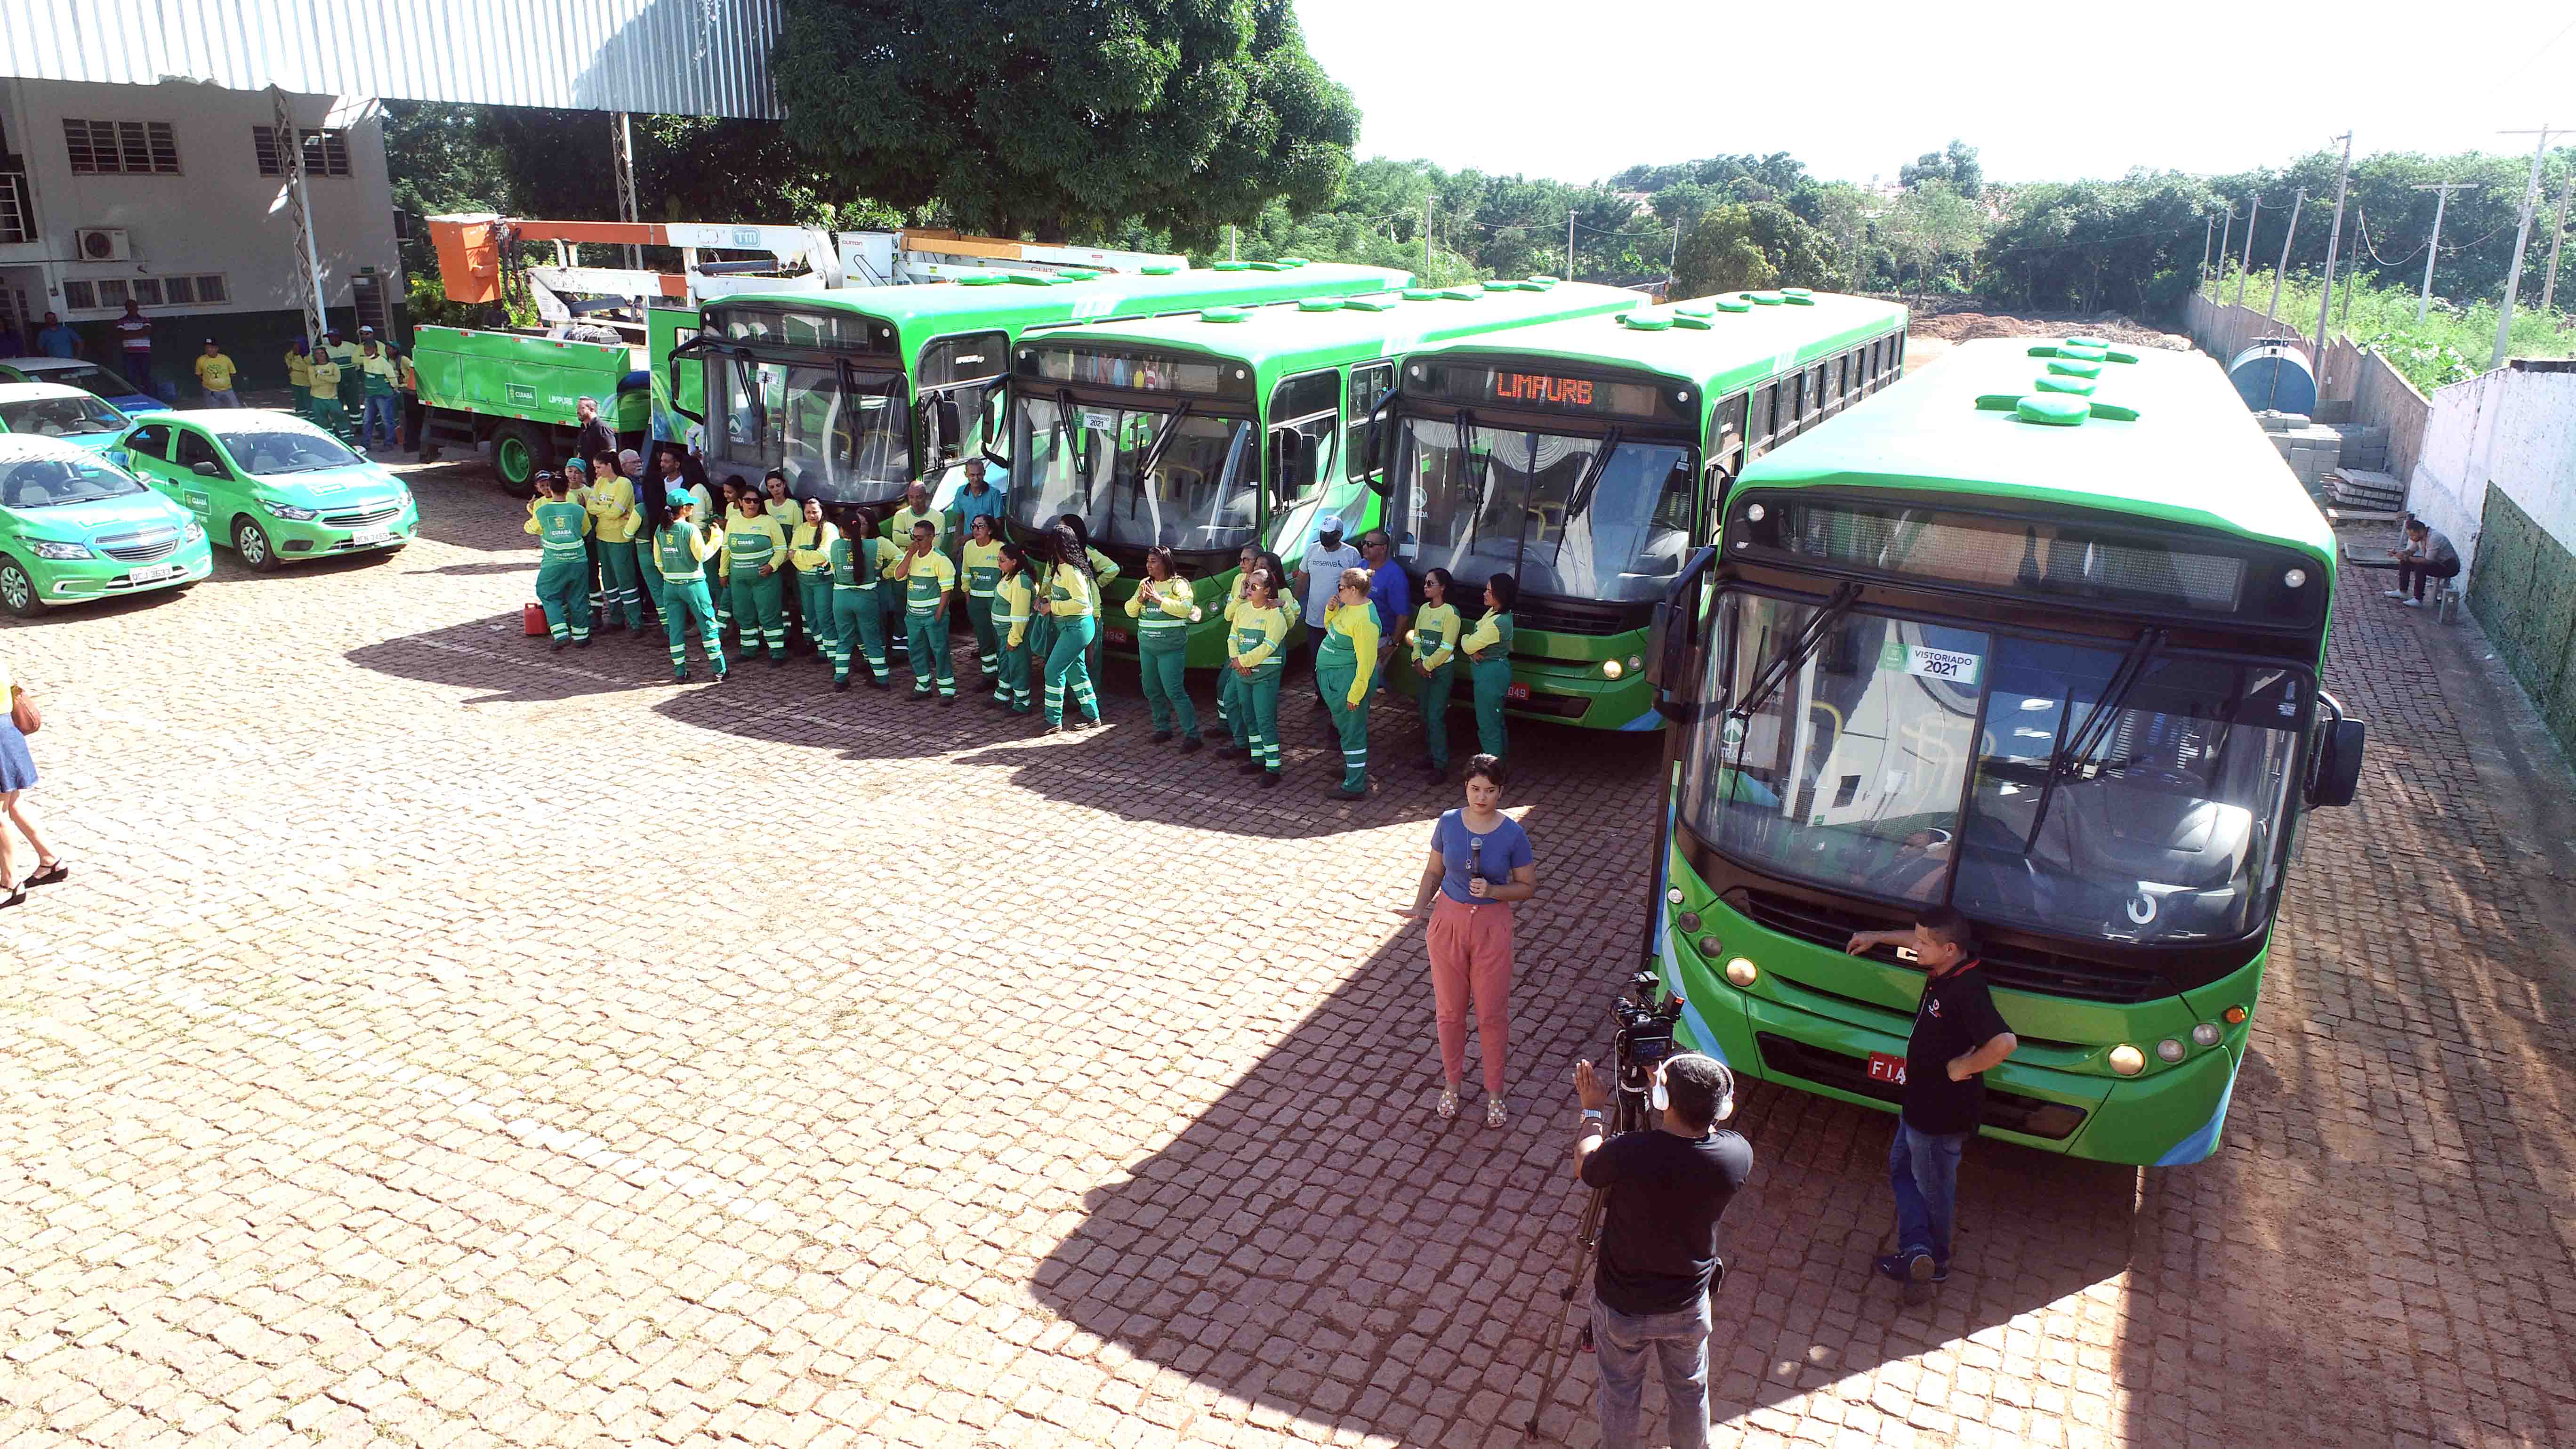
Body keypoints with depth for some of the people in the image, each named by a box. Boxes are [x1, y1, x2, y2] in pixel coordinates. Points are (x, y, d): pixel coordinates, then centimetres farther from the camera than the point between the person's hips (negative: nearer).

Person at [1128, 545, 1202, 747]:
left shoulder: (1179, 584, -5)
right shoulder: (1145, 584, 14)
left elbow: (1185, 609, -21)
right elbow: (1130, 611, 12)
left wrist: (1158, 598, -21)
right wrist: (1140, 598, -8)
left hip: (1172, 649, -7)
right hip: (1146, 647, 7)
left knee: (1174, 691, -13)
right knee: (1152, 691, 11)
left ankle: (1192, 735, -9)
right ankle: (1163, 728, 25)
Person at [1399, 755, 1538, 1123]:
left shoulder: (1513, 834, -13)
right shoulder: (1448, 823, -7)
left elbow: (1528, 886, -4)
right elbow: (1434, 871, 4)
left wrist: (1493, 891, -21)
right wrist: (1418, 908, -11)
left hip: (1492, 927, -2)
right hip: (1449, 921, 2)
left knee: (1492, 1014, 8)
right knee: (1450, 1010, 14)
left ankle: (1494, 1092, 26)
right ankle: (1451, 1084, 33)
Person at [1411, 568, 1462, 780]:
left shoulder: (1450, 612, -14)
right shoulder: (1425, 609, 8)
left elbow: (1447, 648, -16)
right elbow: (1417, 638, 13)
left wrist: (1427, 665, -13)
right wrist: (1417, 661, -3)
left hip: (1443, 669, -7)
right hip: (1424, 668, 7)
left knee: (1436, 717, -10)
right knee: (1426, 715, 11)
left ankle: (1441, 765, -6)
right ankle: (1431, 755, 23)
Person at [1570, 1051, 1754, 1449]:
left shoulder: (1628, 1153, -34)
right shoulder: (1738, 1156, -24)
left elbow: (1585, 1168, -10)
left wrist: (1593, 1109, 4)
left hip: (1622, 1306, -2)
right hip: (1689, 1306, 3)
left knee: (1620, 1394, 23)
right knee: (1690, 1390, 28)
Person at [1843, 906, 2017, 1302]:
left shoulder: (1967, 992, -33)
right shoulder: (1944, 970, -4)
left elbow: (2004, 1042, -46)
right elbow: (1922, 942, 21)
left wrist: (1962, 1067, -31)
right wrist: (1877, 937, 29)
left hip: (1941, 1115, -10)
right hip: (1920, 1102, 10)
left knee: (1933, 1188, 10)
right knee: (1901, 1167, 21)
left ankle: (1935, 1262, 28)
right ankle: (1917, 1249, 22)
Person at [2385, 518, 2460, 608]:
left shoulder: (2434, 538, -31)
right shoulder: (2418, 536, -6)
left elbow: (2428, 561, -31)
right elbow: (2410, 551, 7)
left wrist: (2407, 558, -29)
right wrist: (2396, 552, -12)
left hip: (2450, 566, -9)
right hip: (2435, 562, 9)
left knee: (2421, 567, -33)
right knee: (2405, 562, 1)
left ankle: (2418, 600, -26)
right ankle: (2402, 592, 5)